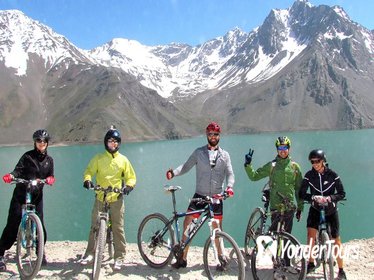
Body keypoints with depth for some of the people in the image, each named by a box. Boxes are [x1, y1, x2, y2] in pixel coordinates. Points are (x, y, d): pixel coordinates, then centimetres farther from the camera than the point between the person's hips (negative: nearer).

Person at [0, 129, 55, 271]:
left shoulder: (49, 159, 10)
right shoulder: (27, 156, -2)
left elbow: (50, 175, 7)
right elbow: (18, 170, -12)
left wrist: (50, 179, -17)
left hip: (37, 196, 3)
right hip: (20, 195, -2)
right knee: (12, 224, -5)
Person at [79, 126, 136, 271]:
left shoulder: (123, 160, 5)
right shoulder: (98, 158, 5)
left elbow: (131, 177, 8)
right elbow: (89, 171, 4)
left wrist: (129, 186, -12)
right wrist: (87, 180, -18)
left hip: (117, 198, 0)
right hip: (100, 197, 1)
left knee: (118, 229, 1)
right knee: (95, 227, 5)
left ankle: (119, 258, 9)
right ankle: (89, 254, 19)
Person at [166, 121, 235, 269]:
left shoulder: (224, 155, 5)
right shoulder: (199, 152, 3)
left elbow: (230, 174, -1)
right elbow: (186, 166, -1)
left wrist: (229, 186, -21)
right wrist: (173, 172, -20)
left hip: (216, 197, 0)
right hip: (199, 195, 0)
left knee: (217, 228, 10)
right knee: (187, 223, -2)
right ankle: (182, 258, 11)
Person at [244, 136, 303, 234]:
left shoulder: (295, 166, 7)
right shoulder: (271, 165, 4)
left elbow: (298, 188, 11)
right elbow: (254, 176, 4)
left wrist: (300, 208, 10)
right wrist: (248, 165, -11)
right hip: (275, 206, -1)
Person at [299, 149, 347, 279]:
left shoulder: (333, 175, -10)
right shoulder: (309, 175, -7)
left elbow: (342, 194, -9)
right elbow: (301, 194, -11)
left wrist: (330, 198, -28)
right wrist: (313, 197, -30)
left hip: (331, 210, -1)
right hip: (315, 209, 1)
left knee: (336, 239, 2)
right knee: (311, 233, -18)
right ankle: (311, 263, -5)